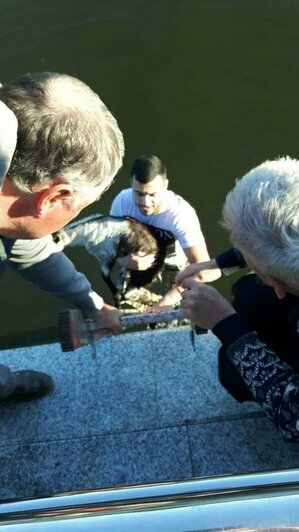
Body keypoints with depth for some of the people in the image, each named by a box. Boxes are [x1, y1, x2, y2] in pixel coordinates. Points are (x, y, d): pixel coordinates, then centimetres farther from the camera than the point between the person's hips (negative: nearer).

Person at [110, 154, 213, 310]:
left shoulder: (181, 213, -42)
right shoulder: (122, 201, -31)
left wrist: (169, 298, -57)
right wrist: (125, 261, -43)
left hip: (176, 263, -2)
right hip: (139, 259, 3)